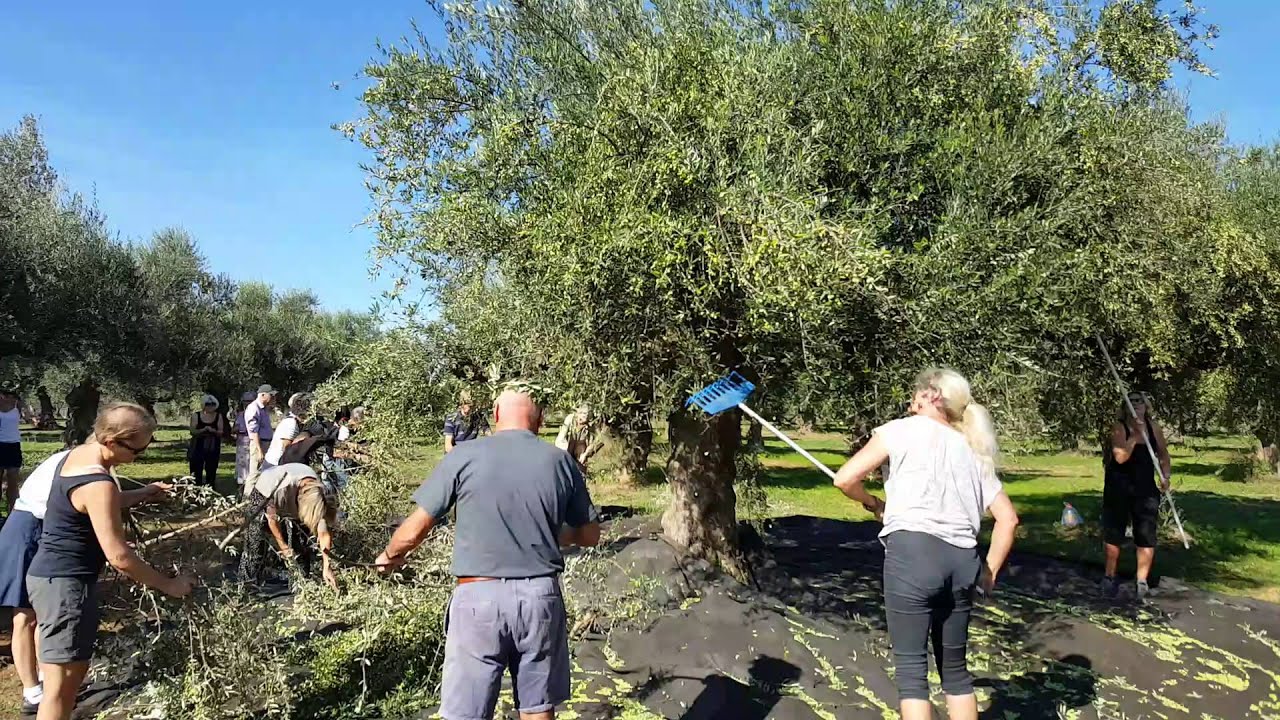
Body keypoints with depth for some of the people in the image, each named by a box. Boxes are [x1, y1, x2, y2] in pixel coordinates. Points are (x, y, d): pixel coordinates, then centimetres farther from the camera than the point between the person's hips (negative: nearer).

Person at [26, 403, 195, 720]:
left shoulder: (79, 454, 4)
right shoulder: (98, 485, -25)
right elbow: (118, 556, -25)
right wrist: (168, 585, -16)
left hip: (54, 575, 10)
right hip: (65, 583, -10)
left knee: (73, 672, 19)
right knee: (62, 685, -4)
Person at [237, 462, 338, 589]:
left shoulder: (319, 493, -31)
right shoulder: (282, 489, -44)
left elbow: (324, 534, -25)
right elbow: (272, 518, -24)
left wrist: (327, 568, -26)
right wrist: (283, 546, -15)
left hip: (293, 502, 3)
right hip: (264, 495, -3)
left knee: (302, 544, -6)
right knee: (256, 544, -12)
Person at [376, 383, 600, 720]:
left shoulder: (464, 456, -6)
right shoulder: (561, 461, 1)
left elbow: (414, 530, -3)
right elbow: (590, 535, 10)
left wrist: (390, 556, 18)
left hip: (480, 596, -2)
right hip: (541, 595, 3)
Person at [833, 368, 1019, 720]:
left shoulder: (903, 428, 5)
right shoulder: (972, 450, 21)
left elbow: (845, 479, -1)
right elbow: (1008, 518, 16)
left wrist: (872, 503, 18)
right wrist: (989, 571, 19)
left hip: (913, 552, -6)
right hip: (962, 560, 6)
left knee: (911, 666, 0)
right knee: (954, 667, 17)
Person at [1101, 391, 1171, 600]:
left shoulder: (1153, 427, 2)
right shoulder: (1119, 427, -12)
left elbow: (1163, 453, 13)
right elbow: (1120, 457, -23)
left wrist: (1165, 477, 1)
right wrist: (1135, 434, -25)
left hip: (1145, 487, 3)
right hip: (1118, 487, -3)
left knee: (1147, 536, -1)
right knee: (1113, 534, 6)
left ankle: (1142, 581, 12)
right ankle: (1110, 577, 20)